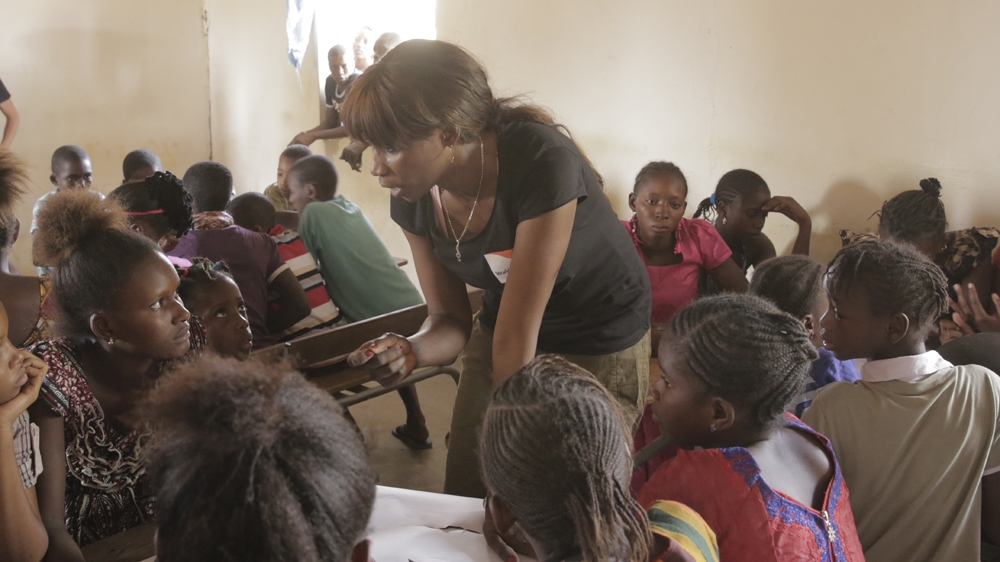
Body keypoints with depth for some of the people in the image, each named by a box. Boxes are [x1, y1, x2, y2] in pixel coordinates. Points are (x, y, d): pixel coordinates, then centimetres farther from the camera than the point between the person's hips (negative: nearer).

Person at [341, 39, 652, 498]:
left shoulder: (541, 164, -33)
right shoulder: (412, 200, -14)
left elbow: (516, 332, -30)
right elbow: (450, 319, -4)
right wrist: (412, 350, -27)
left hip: (601, 345, -5)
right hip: (501, 336, 5)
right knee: (464, 498, 6)